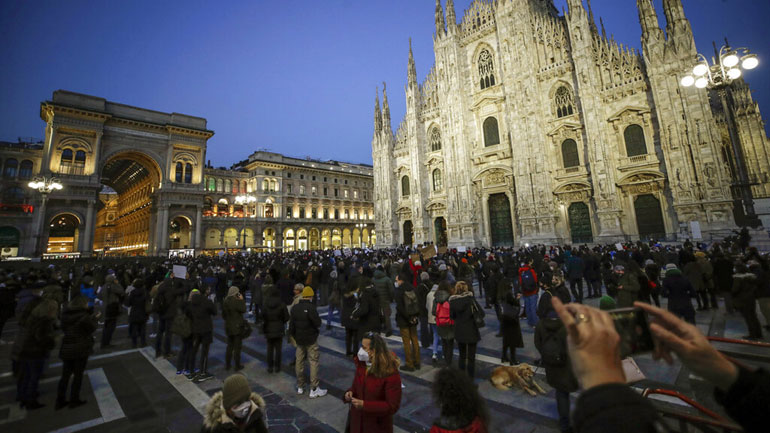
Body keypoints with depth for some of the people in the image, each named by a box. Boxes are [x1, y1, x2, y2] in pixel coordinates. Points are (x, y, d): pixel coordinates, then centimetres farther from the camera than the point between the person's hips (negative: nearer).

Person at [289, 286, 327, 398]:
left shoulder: (295, 308, 2)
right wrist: (318, 323, 1)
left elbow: (291, 325, 7)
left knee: (299, 362, 15)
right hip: (311, 339, -7)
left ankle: (300, 387, 28)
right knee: (313, 362, 1)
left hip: (299, 339, 7)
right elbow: (318, 323, -21)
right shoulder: (310, 307, -21)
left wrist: (295, 336, 18)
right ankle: (314, 389, 5)